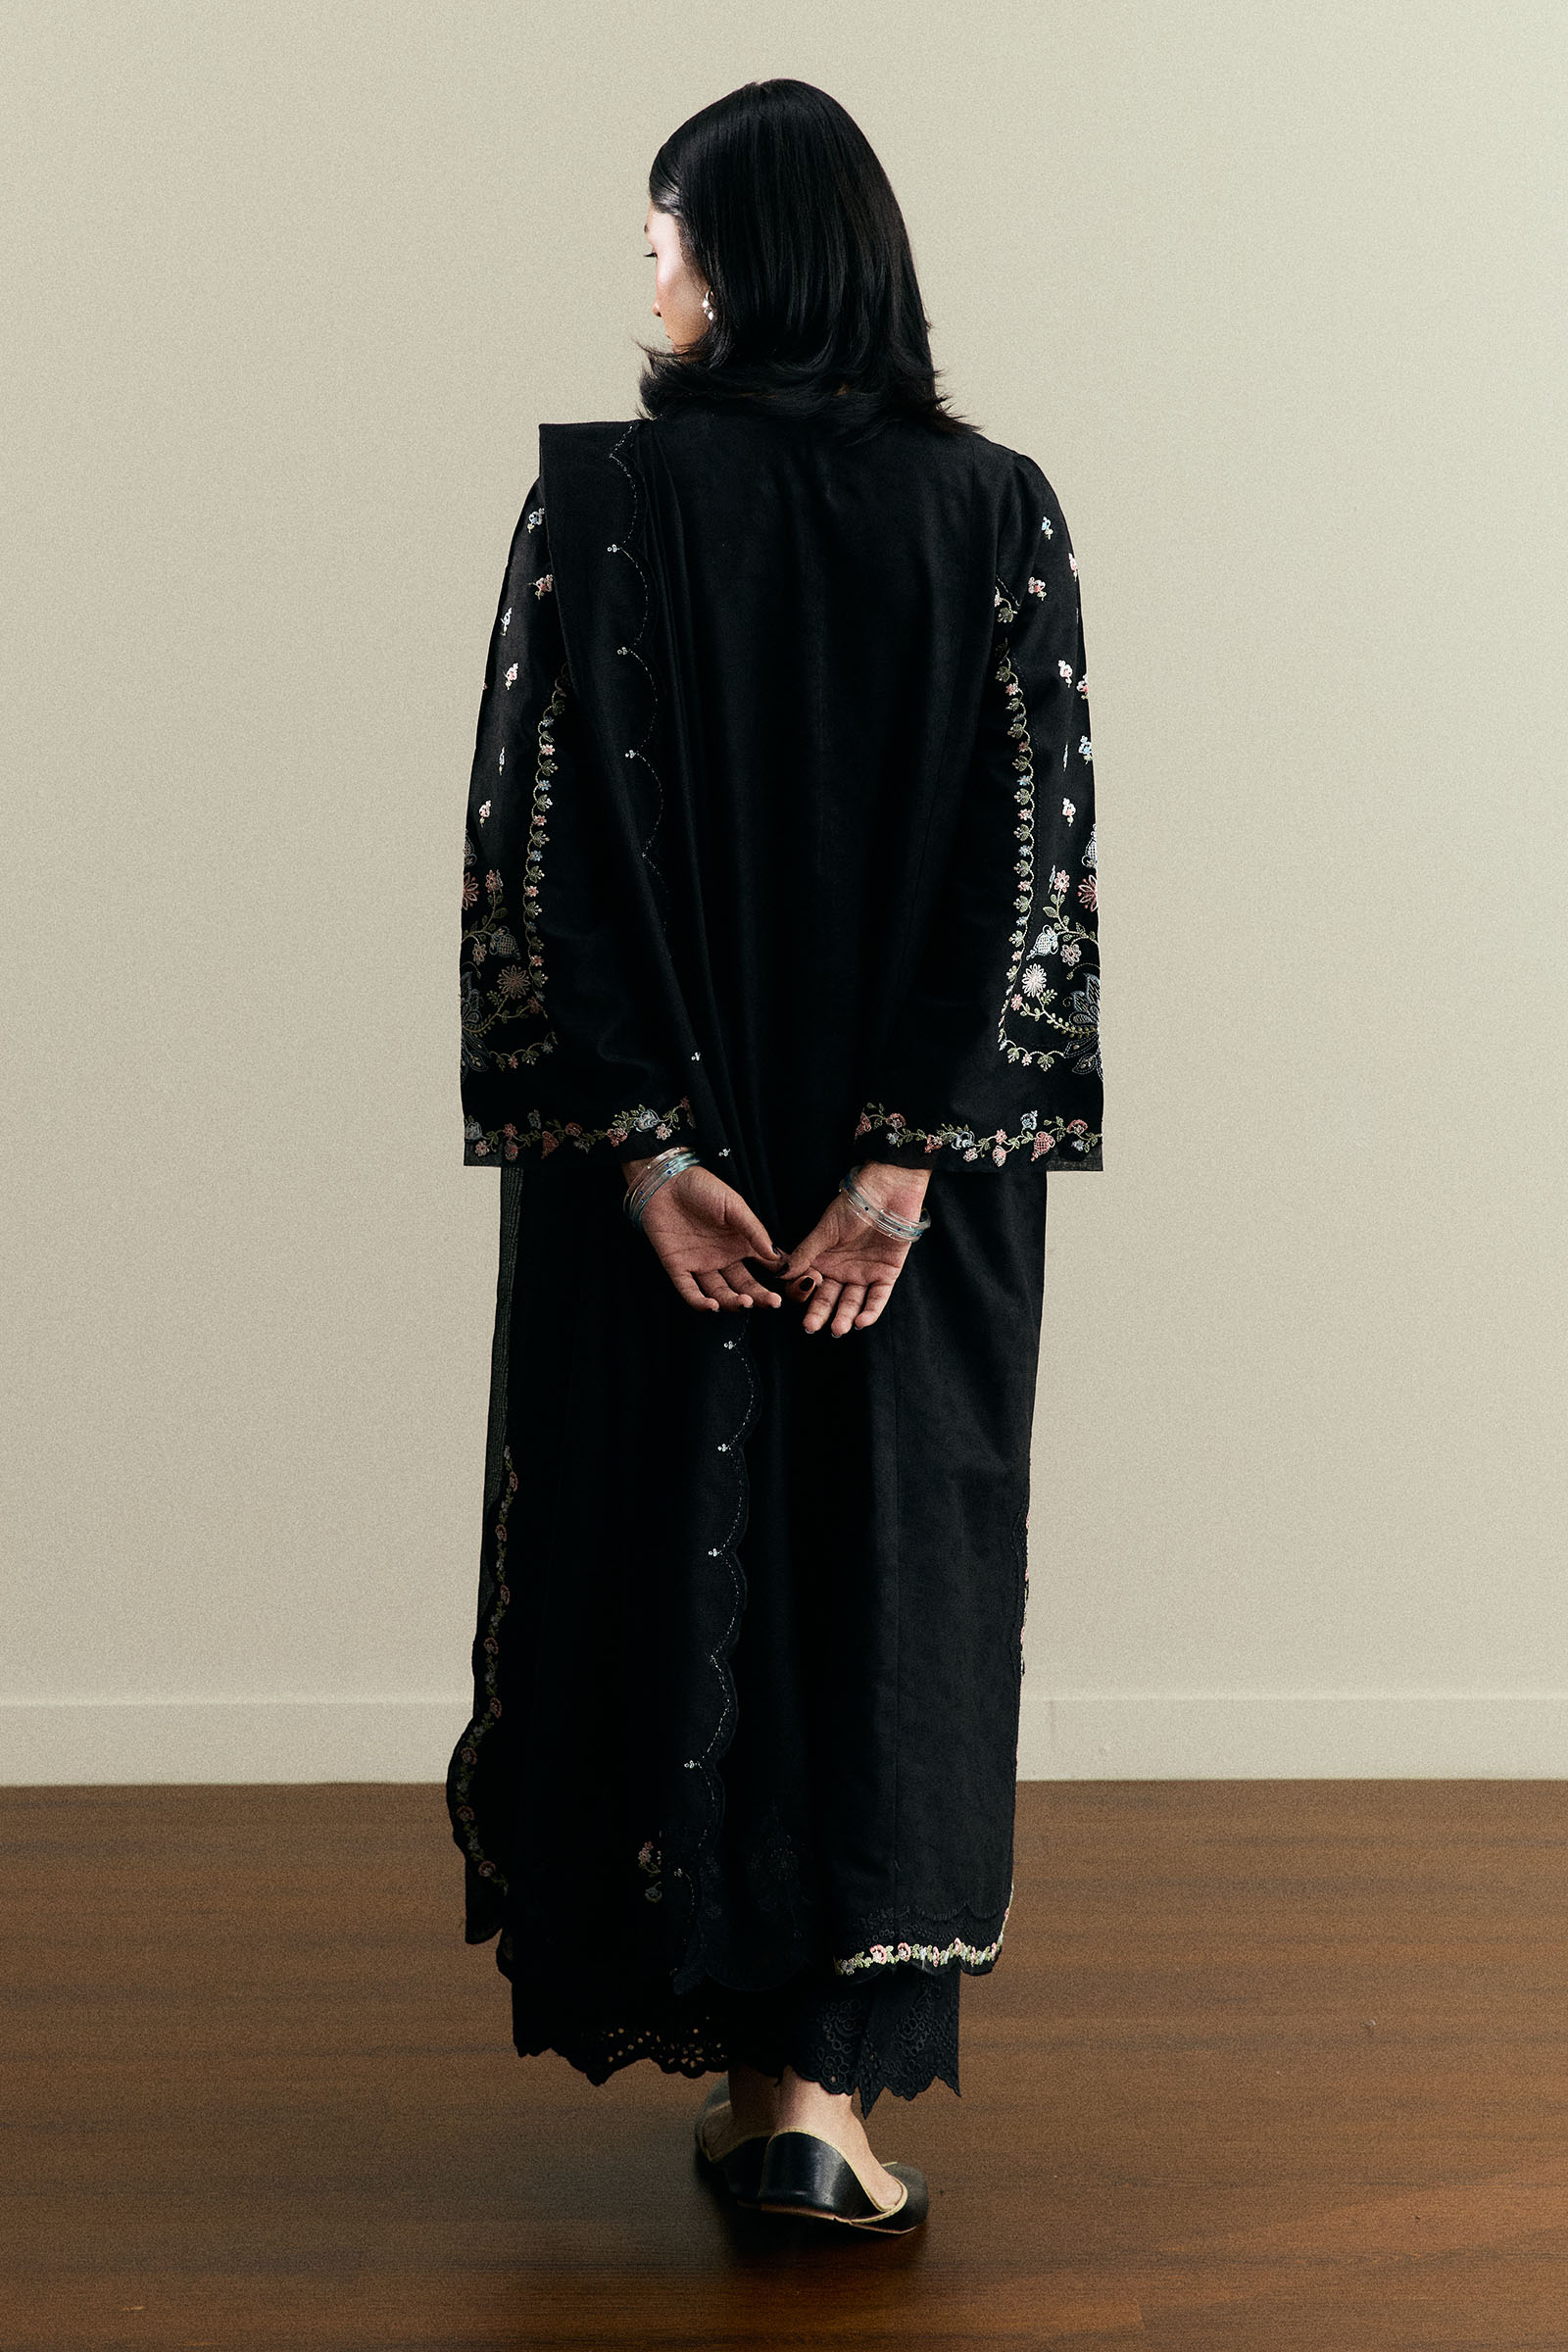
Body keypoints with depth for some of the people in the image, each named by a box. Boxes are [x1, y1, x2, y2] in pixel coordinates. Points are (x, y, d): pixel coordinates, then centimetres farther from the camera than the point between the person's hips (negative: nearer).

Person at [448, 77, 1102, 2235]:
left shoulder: (602, 493, -5)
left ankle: (723, 2030, 28)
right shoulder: (993, 508, -1)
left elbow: (545, 830, -11)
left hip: (662, 1133, 0)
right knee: (881, 1553, 7)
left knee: (666, 1533, 14)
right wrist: (906, 1153, -12)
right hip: (916, 1147, 1)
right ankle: (820, 2079, 3)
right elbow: (1032, 848, -9)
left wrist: (646, 1137, -11)